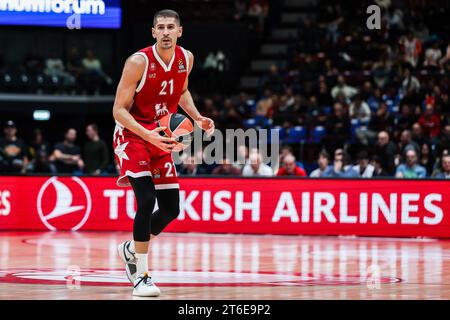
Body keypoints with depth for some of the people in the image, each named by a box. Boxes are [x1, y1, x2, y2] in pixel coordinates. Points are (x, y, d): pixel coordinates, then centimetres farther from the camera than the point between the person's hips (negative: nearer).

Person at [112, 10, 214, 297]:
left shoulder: (186, 58, -2)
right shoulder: (139, 62, -21)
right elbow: (119, 110, -20)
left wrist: (197, 117, 2)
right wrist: (148, 135, -33)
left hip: (161, 137, 6)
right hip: (132, 134, -6)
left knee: (171, 209, 6)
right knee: (146, 200, -22)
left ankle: (131, 249, 32)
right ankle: (141, 276, -13)